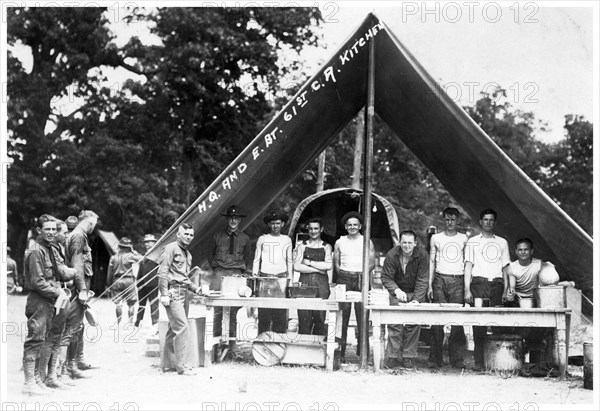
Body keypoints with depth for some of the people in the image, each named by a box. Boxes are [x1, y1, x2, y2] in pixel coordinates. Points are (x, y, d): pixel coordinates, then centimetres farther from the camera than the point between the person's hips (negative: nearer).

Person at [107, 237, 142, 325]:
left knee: (117, 303, 7)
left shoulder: (113, 257, 3)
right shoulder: (129, 256, -7)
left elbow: (110, 273, 5)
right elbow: (141, 258, 2)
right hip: (129, 281, -2)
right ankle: (131, 322, 4)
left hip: (116, 281, 2)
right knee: (131, 303, 7)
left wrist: (109, 285, 12)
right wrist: (133, 251, 9)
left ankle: (118, 322, 5)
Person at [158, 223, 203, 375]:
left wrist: (196, 289, 12)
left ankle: (168, 360, 21)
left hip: (183, 293, 9)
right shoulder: (171, 248, -5)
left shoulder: (187, 254, 22)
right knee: (182, 328, -12)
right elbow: (162, 272, -11)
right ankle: (182, 366, -11)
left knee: (175, 328, 12)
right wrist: (164, 294, -18)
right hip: (173, 292, -9)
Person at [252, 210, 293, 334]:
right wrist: (254, 277, 2)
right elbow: (256, 260, 11)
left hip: (281, 277, 1)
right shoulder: (262, 239, 8)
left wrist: (289, 280, 7)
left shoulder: (287, 240, 12)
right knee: (263, 311, -6)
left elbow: (290, 261, 14)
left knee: (280, 311, -6)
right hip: (265, 277, -1)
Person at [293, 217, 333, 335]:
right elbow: (297, 266, -1)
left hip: (321, 283, 0)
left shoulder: (326, 247, 12)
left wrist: (309, 262, -4)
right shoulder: (302, 246, 12)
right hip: (305, 282, 0)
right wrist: (318, 269, -5)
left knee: (320, 315, -3)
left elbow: (329, 265, -4)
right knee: (304, 316, -6)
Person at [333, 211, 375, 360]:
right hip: (344, 279, 1)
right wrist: (341, 274, -2)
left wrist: (362, 274, -5)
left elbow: (372, 263, 6)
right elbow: (336, 262, 13)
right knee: (342, 314, -4)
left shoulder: (367, 242, 10)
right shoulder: (339, 242, 13)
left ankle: (362, 350, 0)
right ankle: (340, 351, -1)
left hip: (362, 279, -1)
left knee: (362, 313, -5)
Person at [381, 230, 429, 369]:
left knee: (413, 325, -6)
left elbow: (422, 280, -14)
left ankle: (408, 357, 1)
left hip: (415, 294, 0)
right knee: (394, 324, -9)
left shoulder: (422, 257, -13)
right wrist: (396, 290, -28)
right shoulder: (392, 255, -12)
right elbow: (386, 277, -11)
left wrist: (417, 299, -27)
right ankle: (393, 357, -4)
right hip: (397, 293, 0)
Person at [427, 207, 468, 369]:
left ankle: (457, 359, -3)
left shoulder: (464, 239, 12)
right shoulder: (436, 238, 12)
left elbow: (467, 263, 11)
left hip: (458, 281, 0)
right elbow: (432, 262, 12)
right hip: (440, 280, 0)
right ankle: (435, 359, -2)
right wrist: (430, 285, 3)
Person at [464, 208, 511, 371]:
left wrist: (506, 290, 5)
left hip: (496, 284, 2)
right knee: (479, 323, -7)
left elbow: (505, 268, 15)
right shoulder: (472, 242, 11)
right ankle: (479, 362, -6)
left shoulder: (502, 242, 17)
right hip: (479, 284, -2)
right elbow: (468, 266, 5)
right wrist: (467, 290, -5)